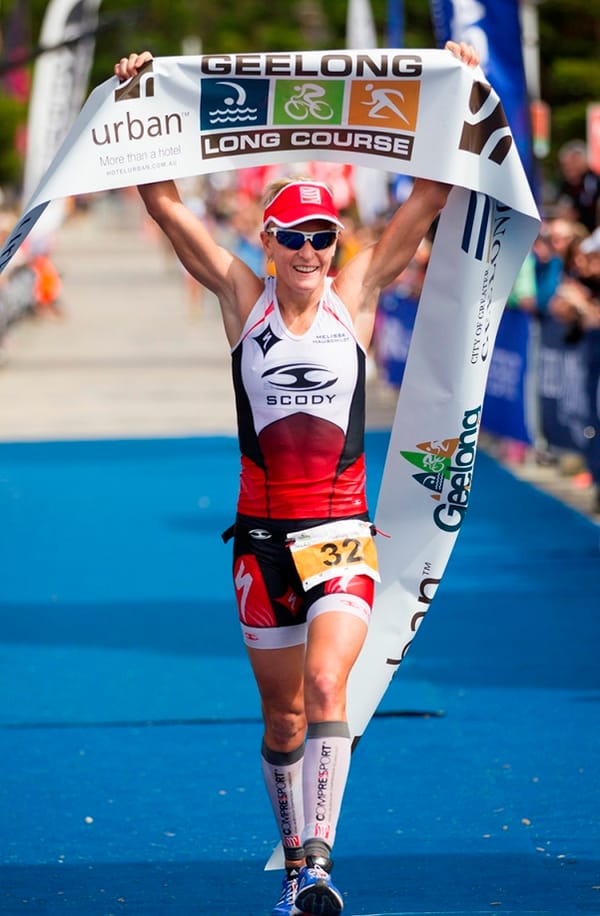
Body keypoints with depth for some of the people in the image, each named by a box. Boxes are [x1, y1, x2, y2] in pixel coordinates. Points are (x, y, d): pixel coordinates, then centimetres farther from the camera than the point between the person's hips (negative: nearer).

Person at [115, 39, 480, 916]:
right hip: (262, 539, 2)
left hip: (342, 537, -2)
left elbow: (431, 195, 2)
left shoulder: (354, 296, 2)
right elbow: (165, 202, 2)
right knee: (282, 717, 10)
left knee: (326, 687, -21)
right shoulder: (244, 300, 3)